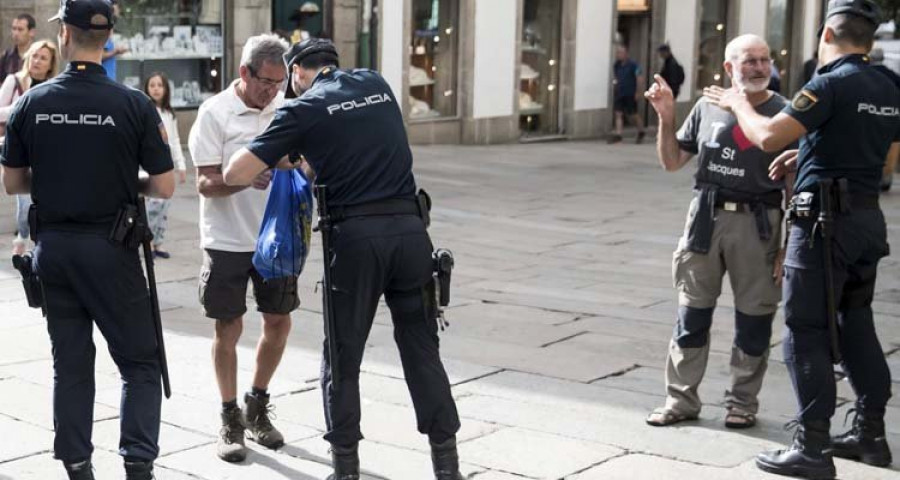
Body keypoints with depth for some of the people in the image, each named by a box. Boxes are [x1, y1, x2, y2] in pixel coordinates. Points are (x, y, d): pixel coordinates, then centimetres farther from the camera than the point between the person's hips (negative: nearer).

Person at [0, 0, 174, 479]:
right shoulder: (133, 104, -11)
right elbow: (164, 186, -9)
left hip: (53, 246, 3)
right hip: (111, 249, -3)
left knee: (70, 365, 13)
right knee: (139, 362, 8)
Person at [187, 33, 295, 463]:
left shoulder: (285, 108, 1)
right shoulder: (215, 112, -11)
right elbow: (206, 184, -14)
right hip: (227, 240, -4)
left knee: (278, 322, 9)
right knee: (228, 328, 4)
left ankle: (257, 408, 28)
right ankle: (230, 419, 18)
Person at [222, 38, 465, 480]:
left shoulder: (304, 109, 1)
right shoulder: (376, 83, 15)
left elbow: (235, 174, -2)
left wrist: (275, 160, 17)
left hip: (356, 236, -4)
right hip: (409, 228, 4)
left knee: (342, 358, 10)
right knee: (422, 350, 10)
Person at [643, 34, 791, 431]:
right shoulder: (708, 107, 5)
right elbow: (671, 162, 11)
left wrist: (787, 244, -9)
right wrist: (666, 118, -3)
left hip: (757, 223, -2)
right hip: (706, 218, 3)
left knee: (753, 317, 6)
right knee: (692, 313, 7)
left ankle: (742, 402, 21)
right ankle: (681, 400, 18)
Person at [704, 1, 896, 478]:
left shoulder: (831, 85, -15)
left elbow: (768, 136, -20)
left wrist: (738, 103, -2)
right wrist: (806, 156, 22)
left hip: (825, 220, -8)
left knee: (806, 332, -3)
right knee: (855, 325, 17)